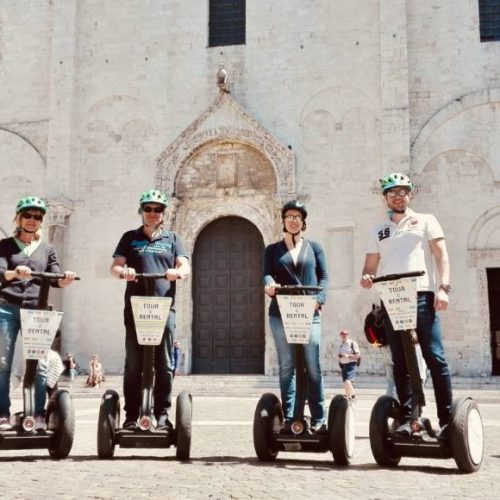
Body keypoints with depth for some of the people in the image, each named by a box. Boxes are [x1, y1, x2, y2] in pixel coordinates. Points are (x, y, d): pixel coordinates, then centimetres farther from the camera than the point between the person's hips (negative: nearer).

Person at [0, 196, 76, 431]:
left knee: (40, 364, -5)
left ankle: (39, 414, 0)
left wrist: (65, 280, -19)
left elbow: (55, 278, 5)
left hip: (35, 310, 1)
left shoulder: (47, 249, 14)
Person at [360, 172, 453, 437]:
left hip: (422, 296, -3)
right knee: (400, 362, 3)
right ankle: (407, 419, 7)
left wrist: (443, 287, -12)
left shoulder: (425, 221, 13)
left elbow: (441, 255, 3)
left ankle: (446, 419, -5)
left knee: (435, 358, -9)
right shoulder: (378, 231, 21)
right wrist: (366, 278, -7)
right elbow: (370, 267, 17)